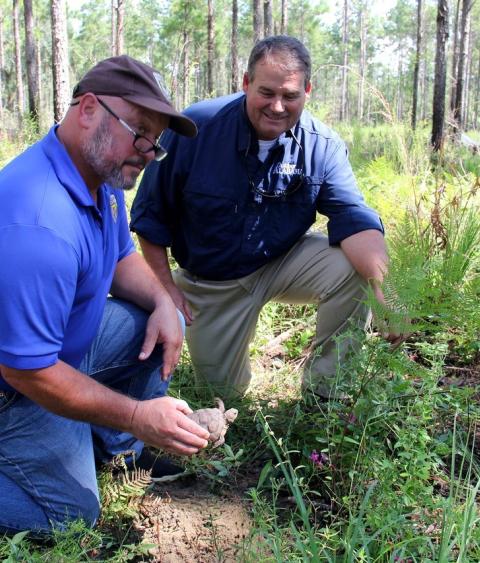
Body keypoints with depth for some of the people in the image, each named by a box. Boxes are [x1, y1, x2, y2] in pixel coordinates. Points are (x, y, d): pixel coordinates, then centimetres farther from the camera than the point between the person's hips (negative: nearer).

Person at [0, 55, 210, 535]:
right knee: (72, 514, -4)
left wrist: (162, 301, -10)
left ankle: (118, 451, 14)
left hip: (69, 339, 9)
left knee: (160, 323, 5)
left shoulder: (102, 173, -5)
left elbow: (121, 257, 11)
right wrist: (138, 415, -24)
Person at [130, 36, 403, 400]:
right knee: (220, 394, 7)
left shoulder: (323, 146, -15)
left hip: (285, 262, 1)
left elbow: (354, 219, -26)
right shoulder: (196, 128, -20)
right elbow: (151, 213, -11)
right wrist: (166, 287, -12)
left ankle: (322, 392, -7)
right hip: (210, 283, 0)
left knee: (354, 269, -27)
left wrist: (383, 287, -44)